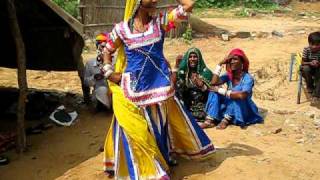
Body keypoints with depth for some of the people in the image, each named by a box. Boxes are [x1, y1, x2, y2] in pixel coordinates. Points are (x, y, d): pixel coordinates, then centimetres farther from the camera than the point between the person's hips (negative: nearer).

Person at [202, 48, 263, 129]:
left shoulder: (248, 78, -18)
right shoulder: (228, 76, -2)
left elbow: (242, 95, -36)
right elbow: (214, 82, -19)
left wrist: (221, 90, -30)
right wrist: (220, 64, -17)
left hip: (244, 111, -5)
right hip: (229, 108, 5)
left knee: (236, 96, -32)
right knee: (215, 91, -13)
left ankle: (226, 120, -25)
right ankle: (210, 119, -25)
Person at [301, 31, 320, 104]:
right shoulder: (306, 50, -16)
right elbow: (303, 62, -12)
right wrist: (310, 63, -32)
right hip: (308, 69, 1)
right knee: (306, 69, -33)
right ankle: (310, 86, -7)